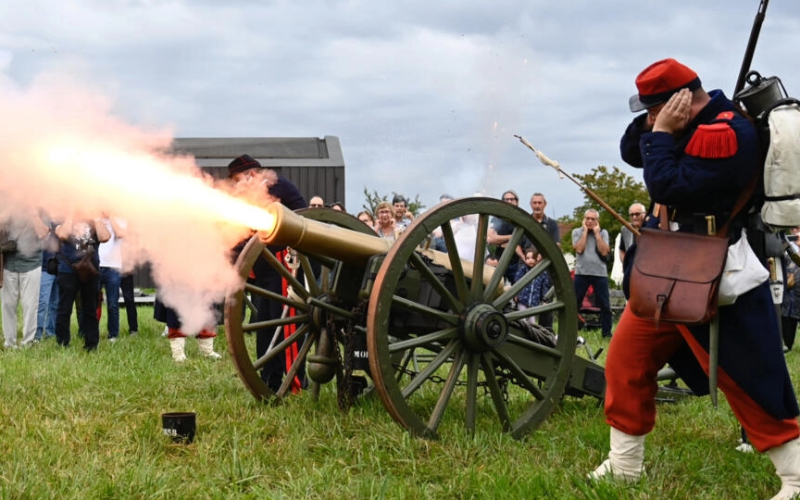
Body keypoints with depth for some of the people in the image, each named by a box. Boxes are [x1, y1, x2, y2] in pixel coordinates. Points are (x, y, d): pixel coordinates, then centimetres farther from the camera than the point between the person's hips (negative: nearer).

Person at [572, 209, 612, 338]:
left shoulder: (603, 233, 6)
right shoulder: (577, 232, 5)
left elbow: (604, 252, -8)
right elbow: (579, 249, -11)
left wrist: (596, 233, -6)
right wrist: (585, 231, -5)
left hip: (600, 273, 0)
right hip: (581, 273, 0)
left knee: (605, 305, 2)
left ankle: (607, 331, 12)